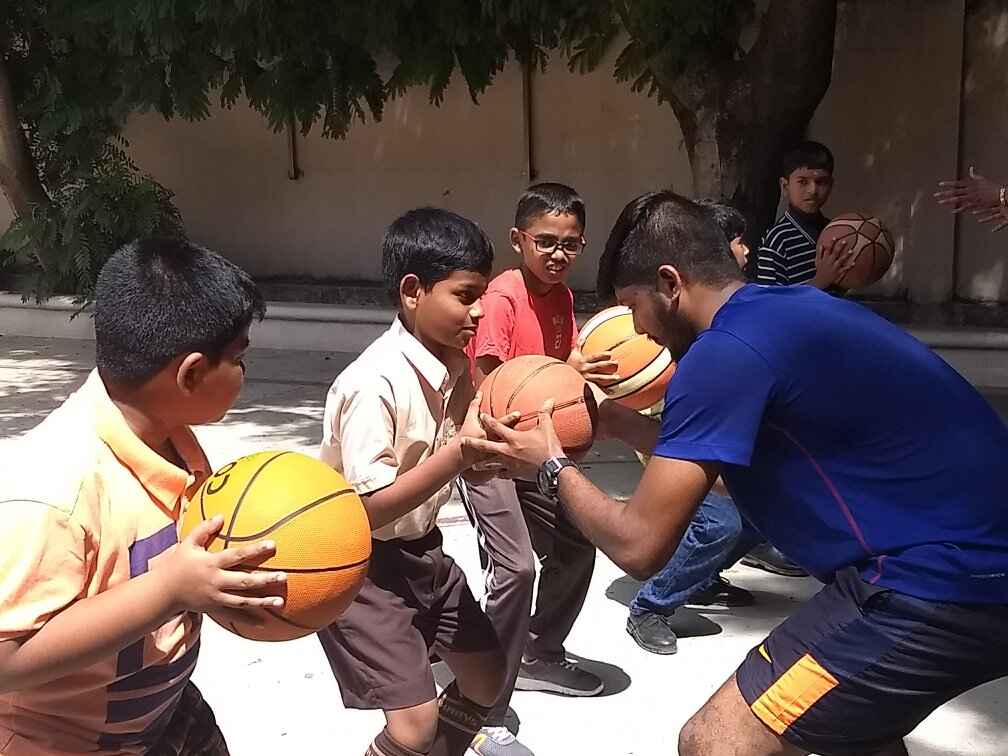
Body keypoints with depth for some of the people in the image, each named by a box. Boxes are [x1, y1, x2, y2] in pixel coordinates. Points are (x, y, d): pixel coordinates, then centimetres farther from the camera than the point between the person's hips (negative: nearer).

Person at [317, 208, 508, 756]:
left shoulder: (455, 363, -2)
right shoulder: (373, 383, -27)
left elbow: (469, 465, 6)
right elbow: (369, 510, -27)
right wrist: (458, 454, -33)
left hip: (421, 549, 8)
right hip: (360, 565, -8)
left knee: (487, 677, 17)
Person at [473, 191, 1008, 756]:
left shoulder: (726, 350, -17)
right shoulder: (783, 308, 12)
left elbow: (639, 545, -14)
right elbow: (730, 451, 25)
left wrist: (554, 467, 2)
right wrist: (616, 421, 23)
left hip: (945, 584, -10)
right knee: (853, 709, 34)